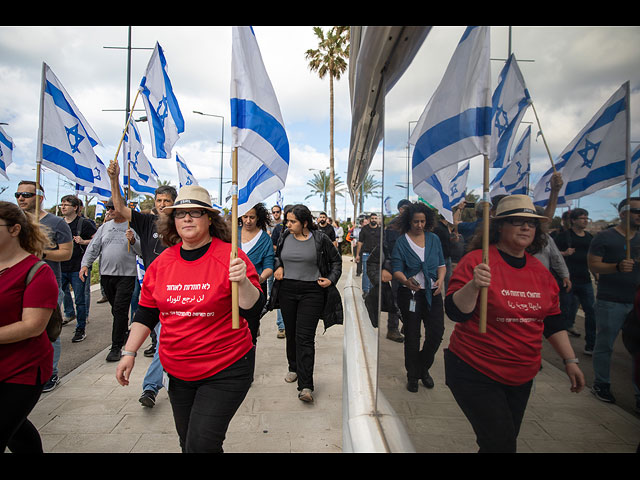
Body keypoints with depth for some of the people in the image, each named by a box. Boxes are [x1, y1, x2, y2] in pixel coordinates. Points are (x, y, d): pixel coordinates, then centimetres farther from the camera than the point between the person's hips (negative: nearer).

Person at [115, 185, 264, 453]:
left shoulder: (229, 256, -14)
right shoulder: (162, 263, 1)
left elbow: (253, 309, -18)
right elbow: (146, 314, 11)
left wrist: (243, 282, -36)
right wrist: (129, 353, 7)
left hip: (225, 371, -5)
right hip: (178, 372, 6)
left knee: (200, 444, -6)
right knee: (187, 442, 22)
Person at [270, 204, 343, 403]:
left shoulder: (320, 239, -5)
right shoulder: (285, 237, 5)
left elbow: (336, 260, 8)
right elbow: (277, 256, 23)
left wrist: (331, 279, -5)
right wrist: (278, 267, 3)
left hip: (312, 292, -4)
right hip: (287, 290, 4)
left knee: (305, 336, -8)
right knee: (291, 332, 15)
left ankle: (306, 386, -4)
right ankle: (294, 368, 37)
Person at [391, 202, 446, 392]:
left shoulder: (434, 239, 8)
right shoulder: (401, 241, -3)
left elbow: (442, 264, 13)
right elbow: (397, 269, -9)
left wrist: (441, 278, -7)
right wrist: (406, 281, -30)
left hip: (432, 293, 3)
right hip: (410, 294, -3)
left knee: (437, 332, -2)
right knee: (412, 335, 5)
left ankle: (423, 368, 25)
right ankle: (412, 376, 24)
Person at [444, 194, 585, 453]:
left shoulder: (540, 271, 5)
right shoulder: (477, 260, -16)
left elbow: (553, 321, 14)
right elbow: (455, 312, -22)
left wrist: (570, 361, 11)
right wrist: (474, 285, -37)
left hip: (522, 376, 7)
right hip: (476, 373, -7)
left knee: (507, 439, 21)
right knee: (501, 443, -4)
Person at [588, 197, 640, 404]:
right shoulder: (605, 237, -3)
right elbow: (593, 266, -10)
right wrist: (618, 267, -25)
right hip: (611, 301, -5)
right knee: (604, 345, 3)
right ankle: (601, 385, 16)